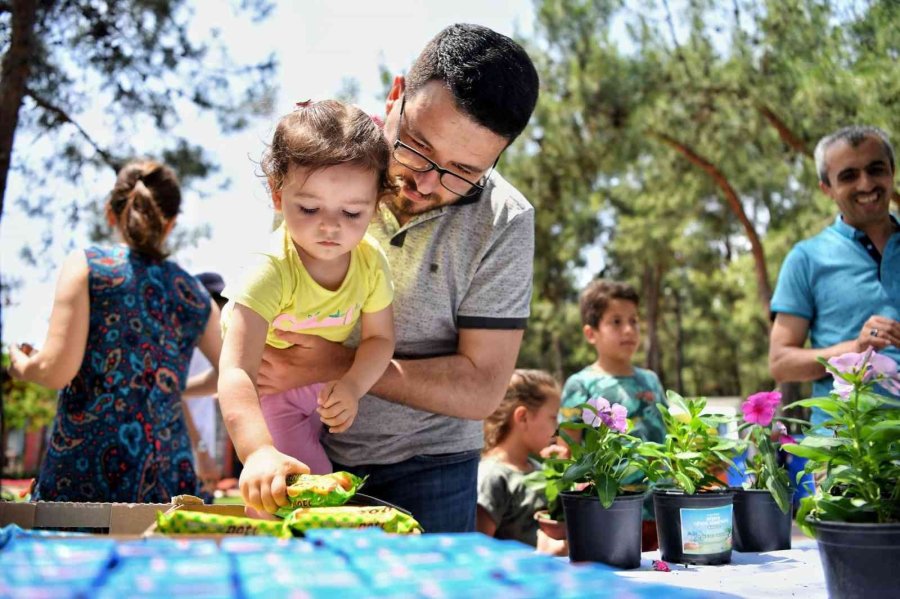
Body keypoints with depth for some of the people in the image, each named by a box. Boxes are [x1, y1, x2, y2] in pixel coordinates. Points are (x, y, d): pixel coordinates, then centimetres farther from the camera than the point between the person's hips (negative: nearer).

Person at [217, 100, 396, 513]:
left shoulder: (371, 260, -20)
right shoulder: (271, 271, -38)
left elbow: (379, 337, -5)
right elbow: (236, 371, -47)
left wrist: (352, 385, -28)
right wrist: (259, 451, -63)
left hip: (327, 383, 5)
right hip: (266, 389, -5)